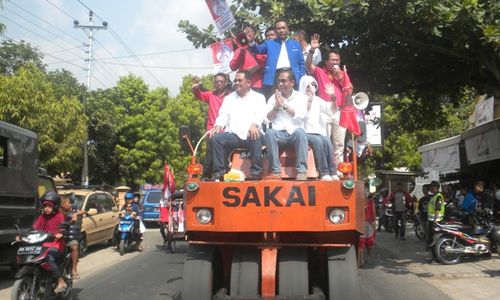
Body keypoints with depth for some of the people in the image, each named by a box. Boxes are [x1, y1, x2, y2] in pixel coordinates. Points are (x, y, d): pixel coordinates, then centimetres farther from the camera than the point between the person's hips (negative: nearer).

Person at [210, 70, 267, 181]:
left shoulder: (258, 97, 14)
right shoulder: (229, 98, 24)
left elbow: (260, 114, -4)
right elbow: (223, 115, 12)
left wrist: (254, 125, -27)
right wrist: (218, 125, -11)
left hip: (251, 134, -3)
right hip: (233, 134, 3)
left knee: (257, 137, -37)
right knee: (216, 138, -24)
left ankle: (256, 171, -29)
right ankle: (219, 171, -20)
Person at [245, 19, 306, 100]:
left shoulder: (296, 44, 16)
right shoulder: (269, 43, 15)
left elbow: (301, 64, 14)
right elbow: (258, 49, -1)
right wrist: (251, 41, -23)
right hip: (273, 79, 0)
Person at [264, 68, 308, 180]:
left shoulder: (301, 97, 9)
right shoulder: (274, 97, 14)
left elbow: (301, 116, -7)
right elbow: (267, 119, 7)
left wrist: (284, 105, -9)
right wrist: (276, 107, -8)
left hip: (295, 134, -1)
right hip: (279, 134, 1)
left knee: (300, 131, -35)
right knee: (269, 133, -31)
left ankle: (302, 170, -31)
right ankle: (276, 171, -30)